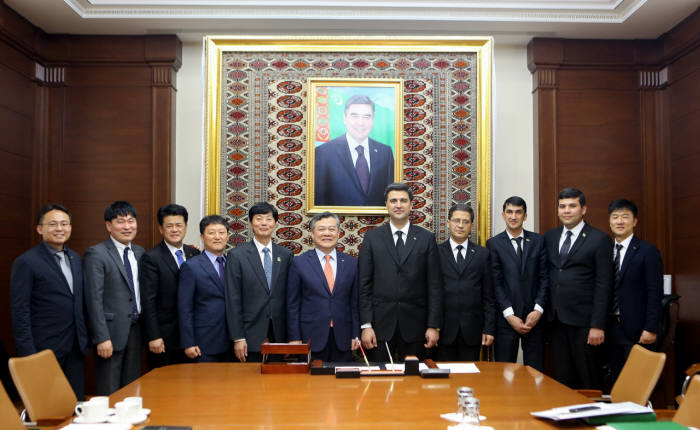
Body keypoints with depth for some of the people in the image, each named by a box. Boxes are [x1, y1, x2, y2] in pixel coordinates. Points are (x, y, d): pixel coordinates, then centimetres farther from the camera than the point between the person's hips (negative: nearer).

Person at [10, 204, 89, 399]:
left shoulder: (75, 258, 12)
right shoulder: (26, 262, -8)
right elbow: (19, 312, -11)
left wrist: (85, 339, 10)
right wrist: (28, 355, -15)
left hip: (76, 349, 6)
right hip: (45, 351, -6)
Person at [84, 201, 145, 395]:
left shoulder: (140, 252, 11)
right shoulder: (96, 254, -9)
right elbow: (94, 299, -13)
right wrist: (102, 338, -17)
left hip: (135, 330, 6)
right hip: (112, 331, -6)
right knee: (110, 393, 2)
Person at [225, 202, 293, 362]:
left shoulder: (286, 255, 8)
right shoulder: (237, 255, -1)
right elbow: (233, 300, -4)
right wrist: (238, 338, -8)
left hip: (279, 337, 3)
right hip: (251, 336, -2)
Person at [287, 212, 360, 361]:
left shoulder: (351, 263, 7)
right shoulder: (299, 263, 1)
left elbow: (355, 303, 8)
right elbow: (293, 305, 1)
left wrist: (356, 335, 3)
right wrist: (294, 338, -4)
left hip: (342, 340, 2)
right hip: (311, 338, -2)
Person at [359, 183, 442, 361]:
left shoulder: (426, 238, 4)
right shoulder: (372, 237, 4)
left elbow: (435, 286, 3)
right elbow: (364, 285, 1)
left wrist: (433, 326, -2)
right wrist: (366, 325, -5)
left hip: (414, 325, 0)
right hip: (381, 324, 0)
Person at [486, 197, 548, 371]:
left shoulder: (538, 241, 9)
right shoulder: (494, 243, 3)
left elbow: (544, 277, 4)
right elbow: (495, 283, -3)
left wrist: (538, 310, -6)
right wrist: (509, 315, -10)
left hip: (534, 317, 2)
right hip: (505, 318, -1)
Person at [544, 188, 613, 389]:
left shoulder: (599, 239, -4)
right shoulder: (550, 237, 12)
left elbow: (603, 285, -8)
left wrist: (598, 325, -13)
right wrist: (543, 310, 4)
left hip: (583, 322, -5)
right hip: (557, 320, 5)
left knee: (589, 382, 4)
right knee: (562, 379, 11)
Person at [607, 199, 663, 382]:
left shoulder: (648, 251, -5)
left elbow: (655, 293, -9)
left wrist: (651, 329, -14)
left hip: (636, 331, -5)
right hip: (611, 327, 5)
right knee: (616, 380, 10)